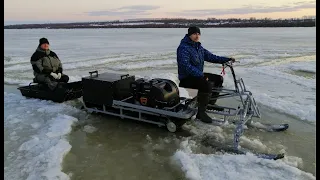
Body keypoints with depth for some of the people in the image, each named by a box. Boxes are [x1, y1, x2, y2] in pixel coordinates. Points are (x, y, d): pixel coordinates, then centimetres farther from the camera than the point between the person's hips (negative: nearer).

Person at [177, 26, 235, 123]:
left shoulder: (199, 47, 13)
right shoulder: (183, 48, -17)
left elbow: (210, 56, 10)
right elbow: (186, 66, -27)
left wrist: (227, 59, -1)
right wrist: (201, 75, -30)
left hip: (198, 75, 10)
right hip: (186, 78, -10)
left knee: (219, 79, 12)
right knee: (207, 84, -32)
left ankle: (211, 103, 21)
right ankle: (201, 112, -20)